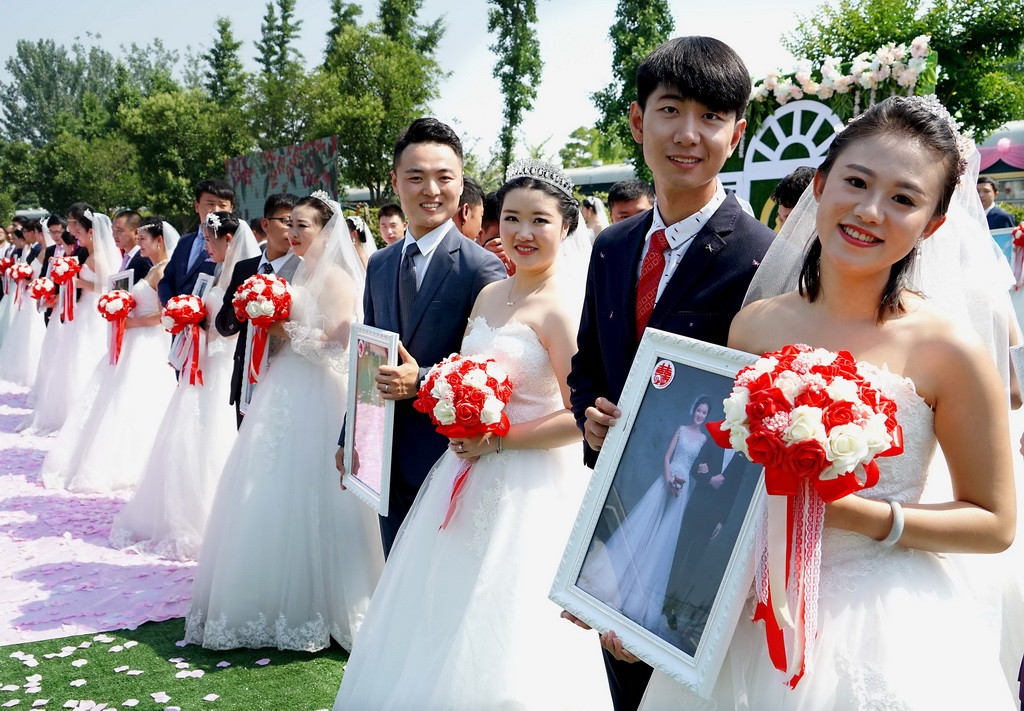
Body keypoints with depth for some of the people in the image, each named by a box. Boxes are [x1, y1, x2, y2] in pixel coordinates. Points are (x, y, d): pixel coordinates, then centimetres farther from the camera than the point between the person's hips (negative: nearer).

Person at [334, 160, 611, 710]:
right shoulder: (489, 295, 8)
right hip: (469, 477, 8)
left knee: (499, 643, 5)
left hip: (529, 491, -8)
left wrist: (499, 441, -17)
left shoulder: (565, 306, -17)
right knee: (445, 629, 18)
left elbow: (582, 418, -21)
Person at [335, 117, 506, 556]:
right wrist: (349, 438, 14)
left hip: (447, 458, -6)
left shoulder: (482, 268, -12)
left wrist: (422, 381, -24)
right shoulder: (379, 265, 9)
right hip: (387, 458, 6)